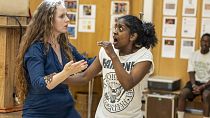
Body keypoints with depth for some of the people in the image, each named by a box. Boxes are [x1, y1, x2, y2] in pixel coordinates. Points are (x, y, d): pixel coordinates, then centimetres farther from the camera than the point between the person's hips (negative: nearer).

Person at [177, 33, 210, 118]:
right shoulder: (194, 55, 5)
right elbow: (191, 72, 1)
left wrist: (202, 87, -20)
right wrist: (194, 85, -15)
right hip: (196, 81, 3)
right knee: (182, 93, -24)